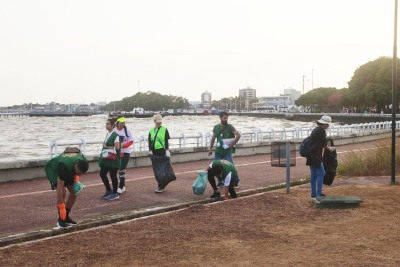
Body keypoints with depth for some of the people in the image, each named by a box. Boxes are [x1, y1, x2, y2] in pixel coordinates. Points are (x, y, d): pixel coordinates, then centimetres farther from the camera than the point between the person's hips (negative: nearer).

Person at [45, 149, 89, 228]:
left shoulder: (83, 162, -27)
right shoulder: (64, 166, -44)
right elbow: (59, 188, -42)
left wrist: (76, 179, -15)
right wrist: (61, 208, -41)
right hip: (52, 168, -6)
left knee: (74, 192, -3)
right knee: (62, 192, -24)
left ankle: (66, 217, 11)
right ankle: (61, 219, -12)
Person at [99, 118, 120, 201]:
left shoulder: (115, 135, -14)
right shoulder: (107, 134, 11)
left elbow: (117, 147, -19)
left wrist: (107, 147, -13)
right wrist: (104, 145, 4)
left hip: (113, 159, -8)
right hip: (106, 158, 8)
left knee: (113, 175, 0)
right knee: (102, 174, 9)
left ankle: (115, 194, 13)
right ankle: (108, 190, 26)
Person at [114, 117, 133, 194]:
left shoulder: (126, 130, -6)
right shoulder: (114, 130, -2)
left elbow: (131, 141, -5)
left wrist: (122, 145, -18)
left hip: (125, 152, -3)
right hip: (117, 153, 3)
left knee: (122, 169, -10)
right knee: (119, 169, 11)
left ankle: (120, 187, -8)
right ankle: (123, 186, 26)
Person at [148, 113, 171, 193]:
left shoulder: (164, 130, -1)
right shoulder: (151, 131, 8)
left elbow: (167, 141, -4)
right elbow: (150, 142, 7)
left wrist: (167, 151, -12)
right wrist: (150, 151, -4)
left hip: (162, 152, -4)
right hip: (155, 152, 4)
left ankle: (161, 187, -3)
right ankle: (162, 186, 20)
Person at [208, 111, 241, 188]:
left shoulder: (230, 127, -7)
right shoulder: (216, 127, 5)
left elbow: (238, 135, -11)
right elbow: (213, 138, 12)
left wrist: (233, 143, -14)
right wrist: (210, 149, 10)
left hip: (227, 150, -4)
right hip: (218, 150, 4)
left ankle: (236, 181, 6)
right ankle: (220, 182, 20)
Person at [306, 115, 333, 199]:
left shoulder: (315, 129, 16)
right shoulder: (322, 131, -12)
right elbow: (324, 144, -8)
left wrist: (326, 147, 25)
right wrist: (329, 148, 10)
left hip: (311, 155, 9)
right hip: (315, 156, -9)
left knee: (313, 174, 12)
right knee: (321, 173, -5)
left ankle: (313, 193, 18)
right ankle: (318, 193, -6)